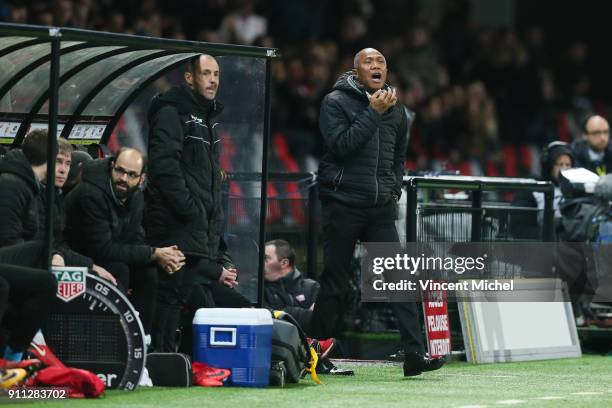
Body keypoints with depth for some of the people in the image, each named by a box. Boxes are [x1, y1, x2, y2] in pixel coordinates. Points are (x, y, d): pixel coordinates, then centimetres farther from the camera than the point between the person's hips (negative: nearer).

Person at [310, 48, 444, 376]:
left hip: (381, 207, 4)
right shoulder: (336, 102, -3)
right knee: (335, 284, 1)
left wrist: (394, 189, 13)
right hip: (342, 204, -4)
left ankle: (414, 354, -12)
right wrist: (374, 113, -17)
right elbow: (341, 145, -17)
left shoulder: (396, 109, 14)